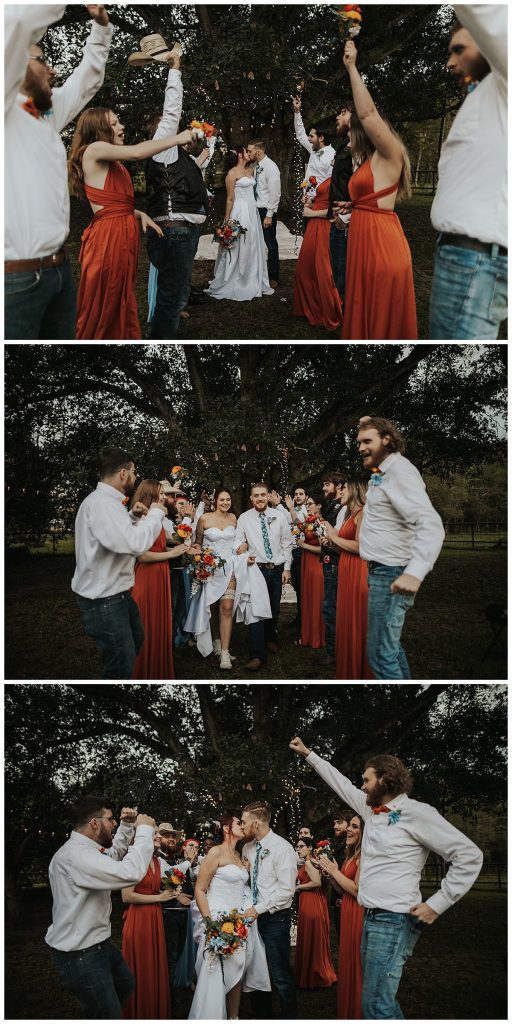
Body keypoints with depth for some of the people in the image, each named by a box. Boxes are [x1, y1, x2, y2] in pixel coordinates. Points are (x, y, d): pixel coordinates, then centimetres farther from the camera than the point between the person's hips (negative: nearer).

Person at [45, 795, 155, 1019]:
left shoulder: (85, 850, 5)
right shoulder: (75, 855, -29)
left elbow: (114, 853, 27)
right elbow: (131, 873, -36)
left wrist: (127, 825, 9)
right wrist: (145, 829, -24)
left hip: (98, 944, 11)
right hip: (80, 956, -11)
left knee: (126, 985, 28)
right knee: (109, 1016, -1)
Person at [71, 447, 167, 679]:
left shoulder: (104, 500, 10)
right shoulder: (102, 503, -25)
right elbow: (135, 543, -36)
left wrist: (132, 517, 12)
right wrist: (155, 514, -20)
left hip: (116, 594, 11)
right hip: (103, 601, -11)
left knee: (135, 643, 29)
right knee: (121, 668, -3)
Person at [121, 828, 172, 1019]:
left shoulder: (156, 861, 10)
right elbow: (127, 896, -20)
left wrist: (171, 894, 6)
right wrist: (158, 897, -13)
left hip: (155, 918, 8)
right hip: (138, 919, -8)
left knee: (156, 968, 13)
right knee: (141, 970, 3)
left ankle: (156, 1013, 24)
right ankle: (139, 1015, 16)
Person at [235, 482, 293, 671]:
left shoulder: (279, 518, 1)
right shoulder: (244, 518, -1)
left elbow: (287, 544, 5)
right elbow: (238, 541, 4)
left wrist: (286, 568, 2)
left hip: (277, 569, 2)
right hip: (256, 568, -2)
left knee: (274, 609, 14)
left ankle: (270, 639, 40)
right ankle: (258, 655, -14)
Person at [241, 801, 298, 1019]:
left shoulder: (282, 848, -14)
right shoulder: (248, 848, 7)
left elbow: (286, 890, -18)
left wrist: (258, 909, -18)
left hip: (275, 918, -7)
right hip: (254, 914, 7)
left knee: (281, 975, -3)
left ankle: (290, 1018, 11)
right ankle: (262, 1016, 27)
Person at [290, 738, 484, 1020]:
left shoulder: (416, 813, -12)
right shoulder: (371, 809, 12)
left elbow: (469, 856, -12)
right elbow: (341, 783, 28)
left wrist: (437, 904, -13)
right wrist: (307, 753, 34)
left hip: (394, 920, -9)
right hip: (371, 917, 9)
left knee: (376, 1005, -13)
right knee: (379, 999, 11)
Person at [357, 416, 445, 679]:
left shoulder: (400, 471, -20)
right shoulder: (383, 470, 10)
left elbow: (431, 525, -31)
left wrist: (415, 573, -44)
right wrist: (369, 423, 16)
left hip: (391, 574, -11)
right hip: (381, 569, 11)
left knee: (381, 654, -11)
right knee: (390, 644, 21)